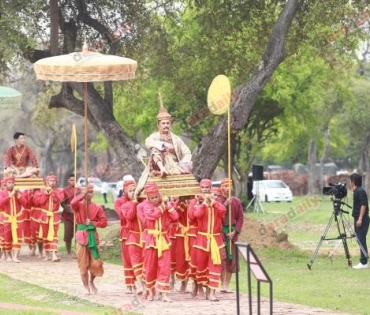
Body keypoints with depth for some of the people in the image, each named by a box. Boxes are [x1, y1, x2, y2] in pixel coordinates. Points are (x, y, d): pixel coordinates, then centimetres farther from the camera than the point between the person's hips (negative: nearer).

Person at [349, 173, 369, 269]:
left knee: (361, 240, -10)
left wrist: (360, 218, -23)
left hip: (362, 220, -10)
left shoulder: (361, 191, -14)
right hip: (358, 219, 10)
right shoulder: (356, 191, 16)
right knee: (360, 241, 9)